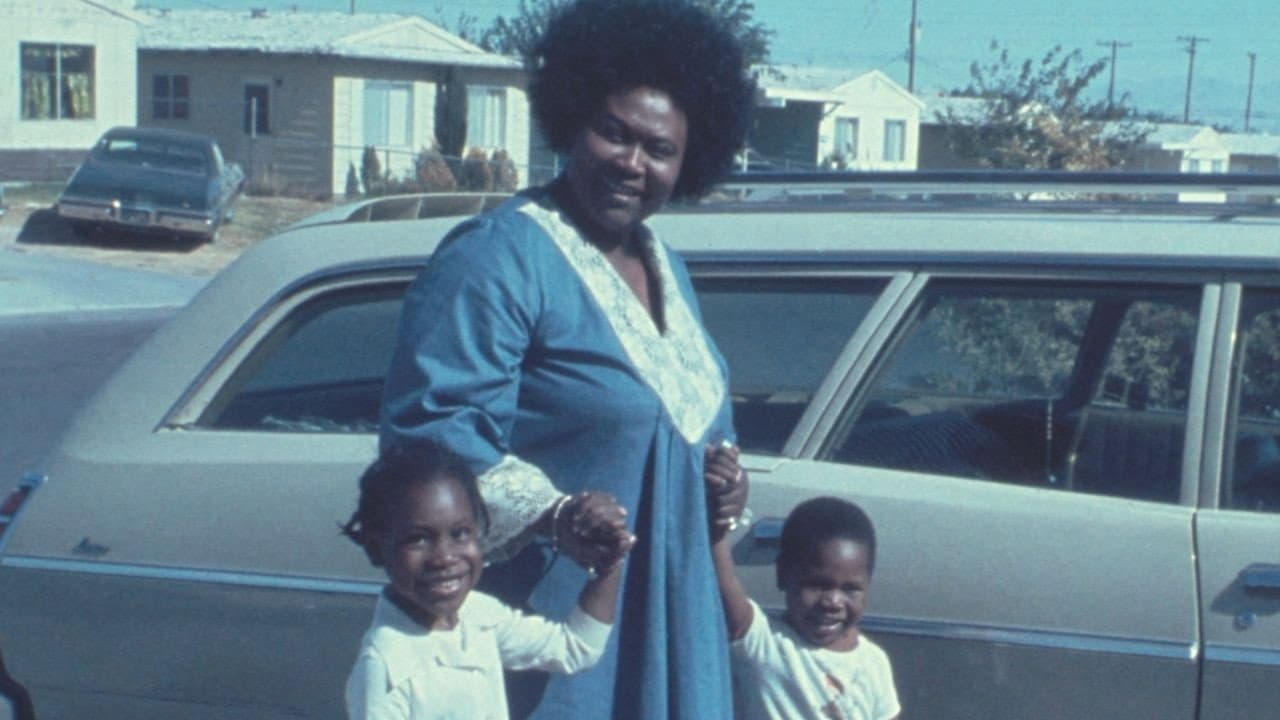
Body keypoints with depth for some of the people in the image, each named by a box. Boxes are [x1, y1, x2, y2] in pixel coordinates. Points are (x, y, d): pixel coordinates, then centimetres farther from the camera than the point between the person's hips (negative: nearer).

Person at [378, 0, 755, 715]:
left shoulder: (668, 268, 15)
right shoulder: (497, 257, -13)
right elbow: (431, 430, -20)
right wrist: (549, 513, -31)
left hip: (670, 613, 8)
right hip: (547, 613, -8)